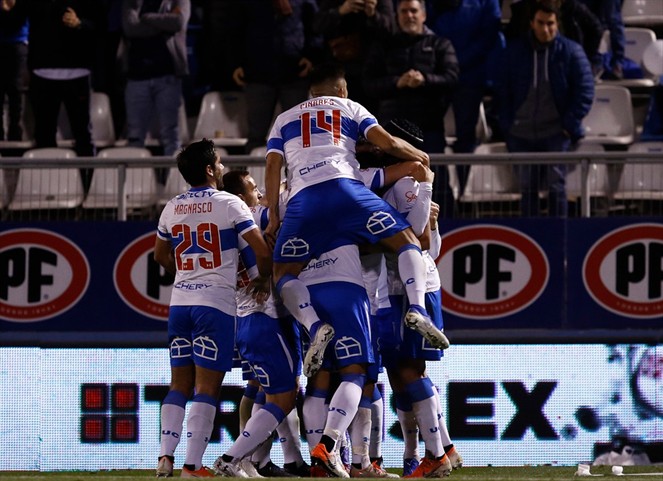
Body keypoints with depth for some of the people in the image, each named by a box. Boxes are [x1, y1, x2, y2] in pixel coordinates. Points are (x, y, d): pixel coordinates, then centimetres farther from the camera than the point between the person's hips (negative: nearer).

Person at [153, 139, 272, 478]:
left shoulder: (172, 209, 10)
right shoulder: (229, 205, -7)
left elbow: (161, 256, 25)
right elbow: (263, 251, -9)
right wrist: (263, 281, 10)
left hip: (180, 302, 5)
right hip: (215, 303, -5)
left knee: (179, 384, 12)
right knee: (207, 387, -4)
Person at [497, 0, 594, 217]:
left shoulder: (570, 51, -2)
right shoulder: (514, 50, 4)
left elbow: (585, 91, 0)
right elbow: (503, 91, 11)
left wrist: (571, 124, -7)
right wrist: (506, 124, 3)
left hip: (556, 133, -3)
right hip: (522, 133, 3)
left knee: (555, 185, -11)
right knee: (527, 188, 7)